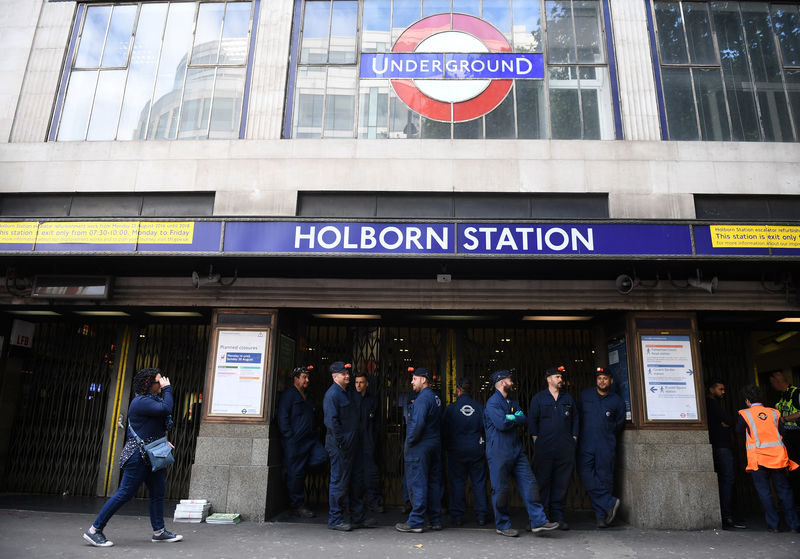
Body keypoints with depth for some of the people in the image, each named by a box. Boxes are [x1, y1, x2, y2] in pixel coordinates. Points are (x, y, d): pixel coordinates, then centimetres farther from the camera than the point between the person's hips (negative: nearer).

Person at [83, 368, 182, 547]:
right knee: (125, 493, -4)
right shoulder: (141, 402, -17)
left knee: (158, 492, 11)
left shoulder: (150, 400, 14)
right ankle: (94, 530, 8)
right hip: (139, 455, -10)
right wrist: (167, 389, -16)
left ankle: (159, 531, 19)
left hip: (152, 455, 10)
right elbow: (166, 409, -26)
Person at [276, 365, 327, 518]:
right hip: (294, 441, -8)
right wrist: (290, 437, -16)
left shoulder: (307, 396, 20)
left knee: (321, 456, -12)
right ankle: (297, 506, 10)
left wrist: (314, 433, 15)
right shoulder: (288, 394, -5)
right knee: (295, 474, -2)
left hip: (310, 439, 8)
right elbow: (282, 418, -11)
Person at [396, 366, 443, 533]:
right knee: (433, 482, 13)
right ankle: (435, 520, 19)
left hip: (420, 446, -9)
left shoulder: (422, 398, -16)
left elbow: (418, 423, -24)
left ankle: (415, 522, 2)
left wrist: (409, 441, -13)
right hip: (435, 445, 9)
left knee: (417, 483, -3)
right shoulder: (436, 398, 13)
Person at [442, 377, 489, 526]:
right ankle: (481, 516, 14)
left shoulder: (451, 408, -7)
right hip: (477, 450, 1)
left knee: (457, 483, 7)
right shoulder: (480, 408, -2)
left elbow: (444, 431, -2)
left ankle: (457, 516, 9)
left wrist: (446, 447, 13)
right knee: (479, 482, 9)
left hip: (457, 451, -1)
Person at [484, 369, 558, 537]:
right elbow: (502, 423, -21)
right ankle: (502, 525, 14)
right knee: (501, 489, 1)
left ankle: (538, 522, 6)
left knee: (529, 484, 3)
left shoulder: (512, 402, 18)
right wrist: (515, 420, -4)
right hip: (499, 452, -8)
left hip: (516, 450, 8)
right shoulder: (492, 402, -9)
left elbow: (523, 420, 7)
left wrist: (510, 418, -11)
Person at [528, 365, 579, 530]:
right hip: (544, 448, -3)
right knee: (542, 481, -3)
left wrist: (574, 439, 9)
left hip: (565, 448, 3)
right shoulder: (538, 398, 6)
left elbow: (575, 419, 18)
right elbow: (532, 420, 5)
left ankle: (558, 516, 13)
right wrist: (536, 439, -2)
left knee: (562, 482, 4)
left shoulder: (568, 399, 16)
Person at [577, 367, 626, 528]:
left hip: (606, 446, -1)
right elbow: (577, 415, 17)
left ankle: (601, 515, 8)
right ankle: (610, 503, -4)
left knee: (604, 478, -1)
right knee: (586, 475, -12)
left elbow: (619, 424, 19)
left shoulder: (617, 401, 8)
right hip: (586, 445, 1)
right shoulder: (585, 395, 10)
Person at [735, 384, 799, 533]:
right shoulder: (773, 412, 7)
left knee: (764, 491, 4)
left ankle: (774, 524, 4)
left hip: (758, 458, -3)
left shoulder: (745, 414, 0)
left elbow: (739, 430, 11)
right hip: (778, 455, 3)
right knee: (784, 490, 10)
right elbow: (781, 431, 6)